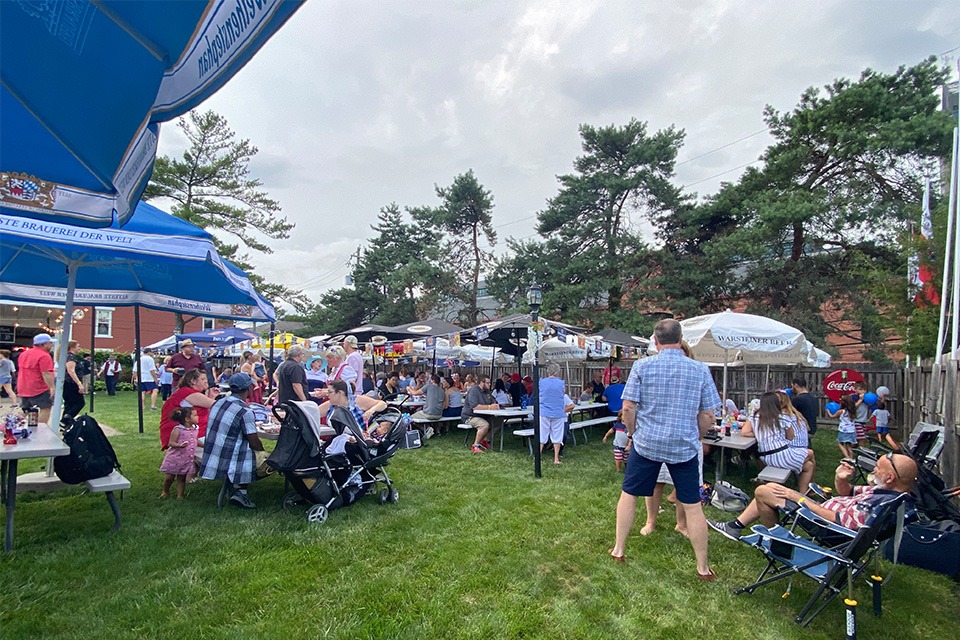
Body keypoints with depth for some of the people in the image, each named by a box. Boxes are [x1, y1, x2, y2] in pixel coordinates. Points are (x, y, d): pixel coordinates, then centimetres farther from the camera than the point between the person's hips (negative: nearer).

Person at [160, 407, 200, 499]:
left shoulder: (195, 430, 3)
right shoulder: (177, 430, -15)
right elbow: (171, 442, -16)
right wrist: (180, 445, -34)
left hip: (187, 460, 4)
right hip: (175, 458, -4)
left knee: (182, 478, 10)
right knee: (169, 477, 8)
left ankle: (180, 495, 20)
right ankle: (165, 491, 35)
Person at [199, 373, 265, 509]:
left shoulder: (219, 402, 5)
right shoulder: (245, 411, -19)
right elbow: (255, 444, -14)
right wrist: (264, 451, 6)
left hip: (209, 460, 8)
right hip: (228, 462, -8)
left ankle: (229, 483, 10)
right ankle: (240, 490, -7)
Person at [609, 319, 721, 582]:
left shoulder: (642, 366, -8)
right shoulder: (700, 370, -3)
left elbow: (628, 407, -9)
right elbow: (708, 416, -1)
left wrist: (633, 432, 8)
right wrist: (694, 438, 15)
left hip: (647, 442, -1)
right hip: (684, 446, 1)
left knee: (628, 494, 15)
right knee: (692, 505, 13)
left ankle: (618, 550, 26)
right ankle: (703, 567, 26)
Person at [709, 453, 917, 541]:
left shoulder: (881, 503, -31)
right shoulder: (885, 491, -1)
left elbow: (837, 521, -32)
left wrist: (799, 498, -23)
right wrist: (841, 479, -10)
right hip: (826, 507, 10)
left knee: (762, 492, -9)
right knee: (770, 487, 13)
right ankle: (736, 527, 22)